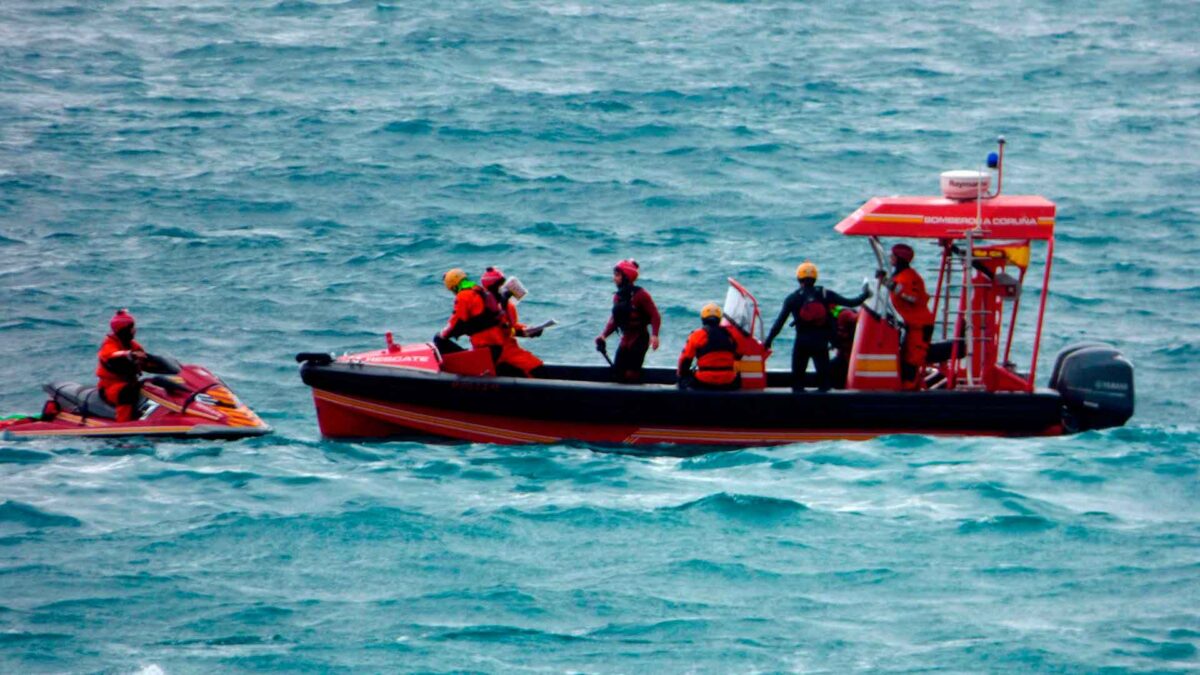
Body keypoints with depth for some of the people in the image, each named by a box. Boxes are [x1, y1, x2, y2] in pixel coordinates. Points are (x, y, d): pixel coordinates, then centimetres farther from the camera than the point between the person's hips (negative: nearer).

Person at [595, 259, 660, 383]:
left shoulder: (640, 295, -14)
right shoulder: (618, 296, 8)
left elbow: (655, 315, -17)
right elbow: (614, 319, 14)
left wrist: (654, 335, -29)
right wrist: (604, 335, 1)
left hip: (639, 339, -8)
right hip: (625, 339, 8)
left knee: (632, 374, -11)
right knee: (617, 373, 7)